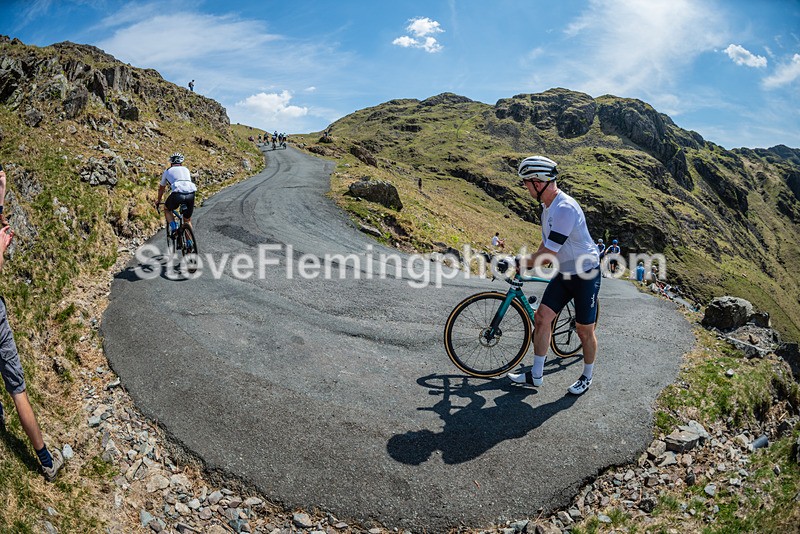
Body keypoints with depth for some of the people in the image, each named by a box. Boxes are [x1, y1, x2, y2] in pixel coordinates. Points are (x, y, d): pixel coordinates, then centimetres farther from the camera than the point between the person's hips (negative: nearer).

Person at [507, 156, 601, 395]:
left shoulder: (565, 208, -28)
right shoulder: (547, 206, 3)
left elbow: (548, 254, -28)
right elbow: (546, 245, 16)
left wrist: (520, 264, -16)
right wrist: (528, 262, 8)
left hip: (586, 275, -8)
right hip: (564, 274, 8)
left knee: (584, 331, 5)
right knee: (541, 318, 1)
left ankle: (587, 376, 28)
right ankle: (536, 375, 11)